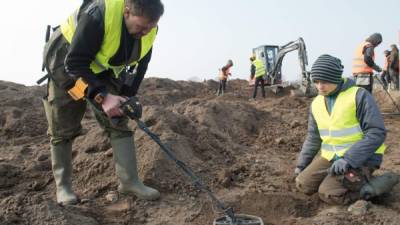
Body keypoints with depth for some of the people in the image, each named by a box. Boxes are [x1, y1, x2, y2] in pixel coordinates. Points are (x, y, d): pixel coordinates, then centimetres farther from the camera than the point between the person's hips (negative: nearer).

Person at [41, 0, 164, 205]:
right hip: (66, 66, -5)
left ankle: (129, 181, 1)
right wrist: (102, 96, -42)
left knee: (118, 122, -4)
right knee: (63, 130, 1)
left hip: (103, 71, 5)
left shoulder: (147, 30, -17)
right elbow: (75, 64, -33)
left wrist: (127, 97, -11)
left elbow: (140, 65, -3)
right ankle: (63, 186, 15)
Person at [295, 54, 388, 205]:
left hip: (360, 157, -6)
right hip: (330, 156, 7)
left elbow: (377, 133, -19)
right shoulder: (316, 103, 4)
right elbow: (313, 137, 15)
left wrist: (348, 159, -26)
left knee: (328, 193, -22)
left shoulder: (359, 95, -14)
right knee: (303, 184, -7)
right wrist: (301, 164, 8)